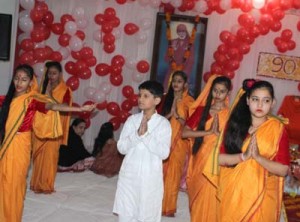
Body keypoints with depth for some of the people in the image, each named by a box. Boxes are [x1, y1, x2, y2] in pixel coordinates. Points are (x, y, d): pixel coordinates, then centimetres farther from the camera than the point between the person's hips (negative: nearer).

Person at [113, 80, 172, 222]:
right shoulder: (132, 119, 2)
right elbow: (121, 147, -3)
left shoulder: (163, 123, -5)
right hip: (129, 175, 2)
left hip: (150, 177, -2)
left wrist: (146, 134, -19)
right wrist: (137, 134, -16)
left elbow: (164, 153, -13)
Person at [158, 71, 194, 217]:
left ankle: (168, 207, 13)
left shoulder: (188, 101, -3)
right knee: (161, 172, 5)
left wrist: (177, 115, -20)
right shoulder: (167, 98, 10)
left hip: (179, 142, -3)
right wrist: (170, 113, -10)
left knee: (173, 173, 1)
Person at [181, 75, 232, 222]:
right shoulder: (201, 110, 4)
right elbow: (185, 133, -5)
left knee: (211, 201, 1)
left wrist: (218, 133, -18)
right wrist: (209, 132, -12)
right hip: (200, 160, 2)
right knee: (198, 201, 8)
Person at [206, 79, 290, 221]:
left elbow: (283, 170, -9)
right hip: (232, 191, 1)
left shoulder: (278, 129, -6)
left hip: (260, 194, -1)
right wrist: (243, 156, -19)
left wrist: (258, 157, -21)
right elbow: (219, 158, -6)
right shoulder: (235, 123, -2)